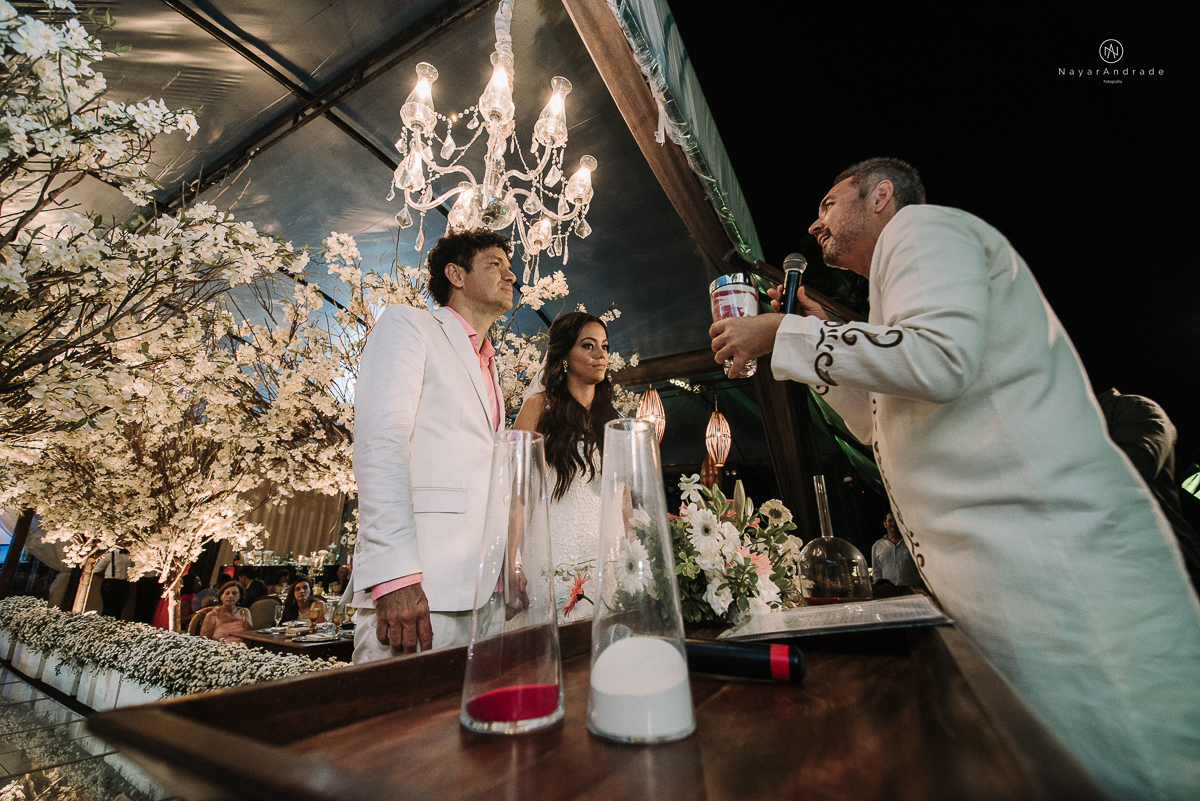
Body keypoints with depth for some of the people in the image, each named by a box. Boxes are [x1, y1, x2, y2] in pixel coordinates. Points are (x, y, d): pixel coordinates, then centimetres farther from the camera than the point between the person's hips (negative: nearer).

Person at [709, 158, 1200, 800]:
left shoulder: (922, 225, -2)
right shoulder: (898, 287, 26)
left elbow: (941, 358, -23)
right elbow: (881, 424, 30)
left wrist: (782, 335, -15)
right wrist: (820, 334, 24)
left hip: (1048, 557, -10)